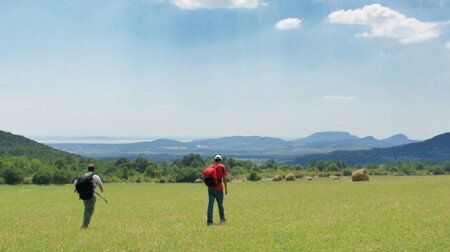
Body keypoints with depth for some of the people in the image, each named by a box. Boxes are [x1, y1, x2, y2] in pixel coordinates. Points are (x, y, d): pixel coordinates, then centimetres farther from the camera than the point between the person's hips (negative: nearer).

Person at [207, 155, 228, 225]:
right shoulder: (222, 167, 0)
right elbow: (224, 178, -4)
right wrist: (226, 189, 0)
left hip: (210, 188, 3)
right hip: (218, 188, -3)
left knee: (210, 204, -1)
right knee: (220, 204, 12)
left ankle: (209, 220, -7)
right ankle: (222, 218, 28)